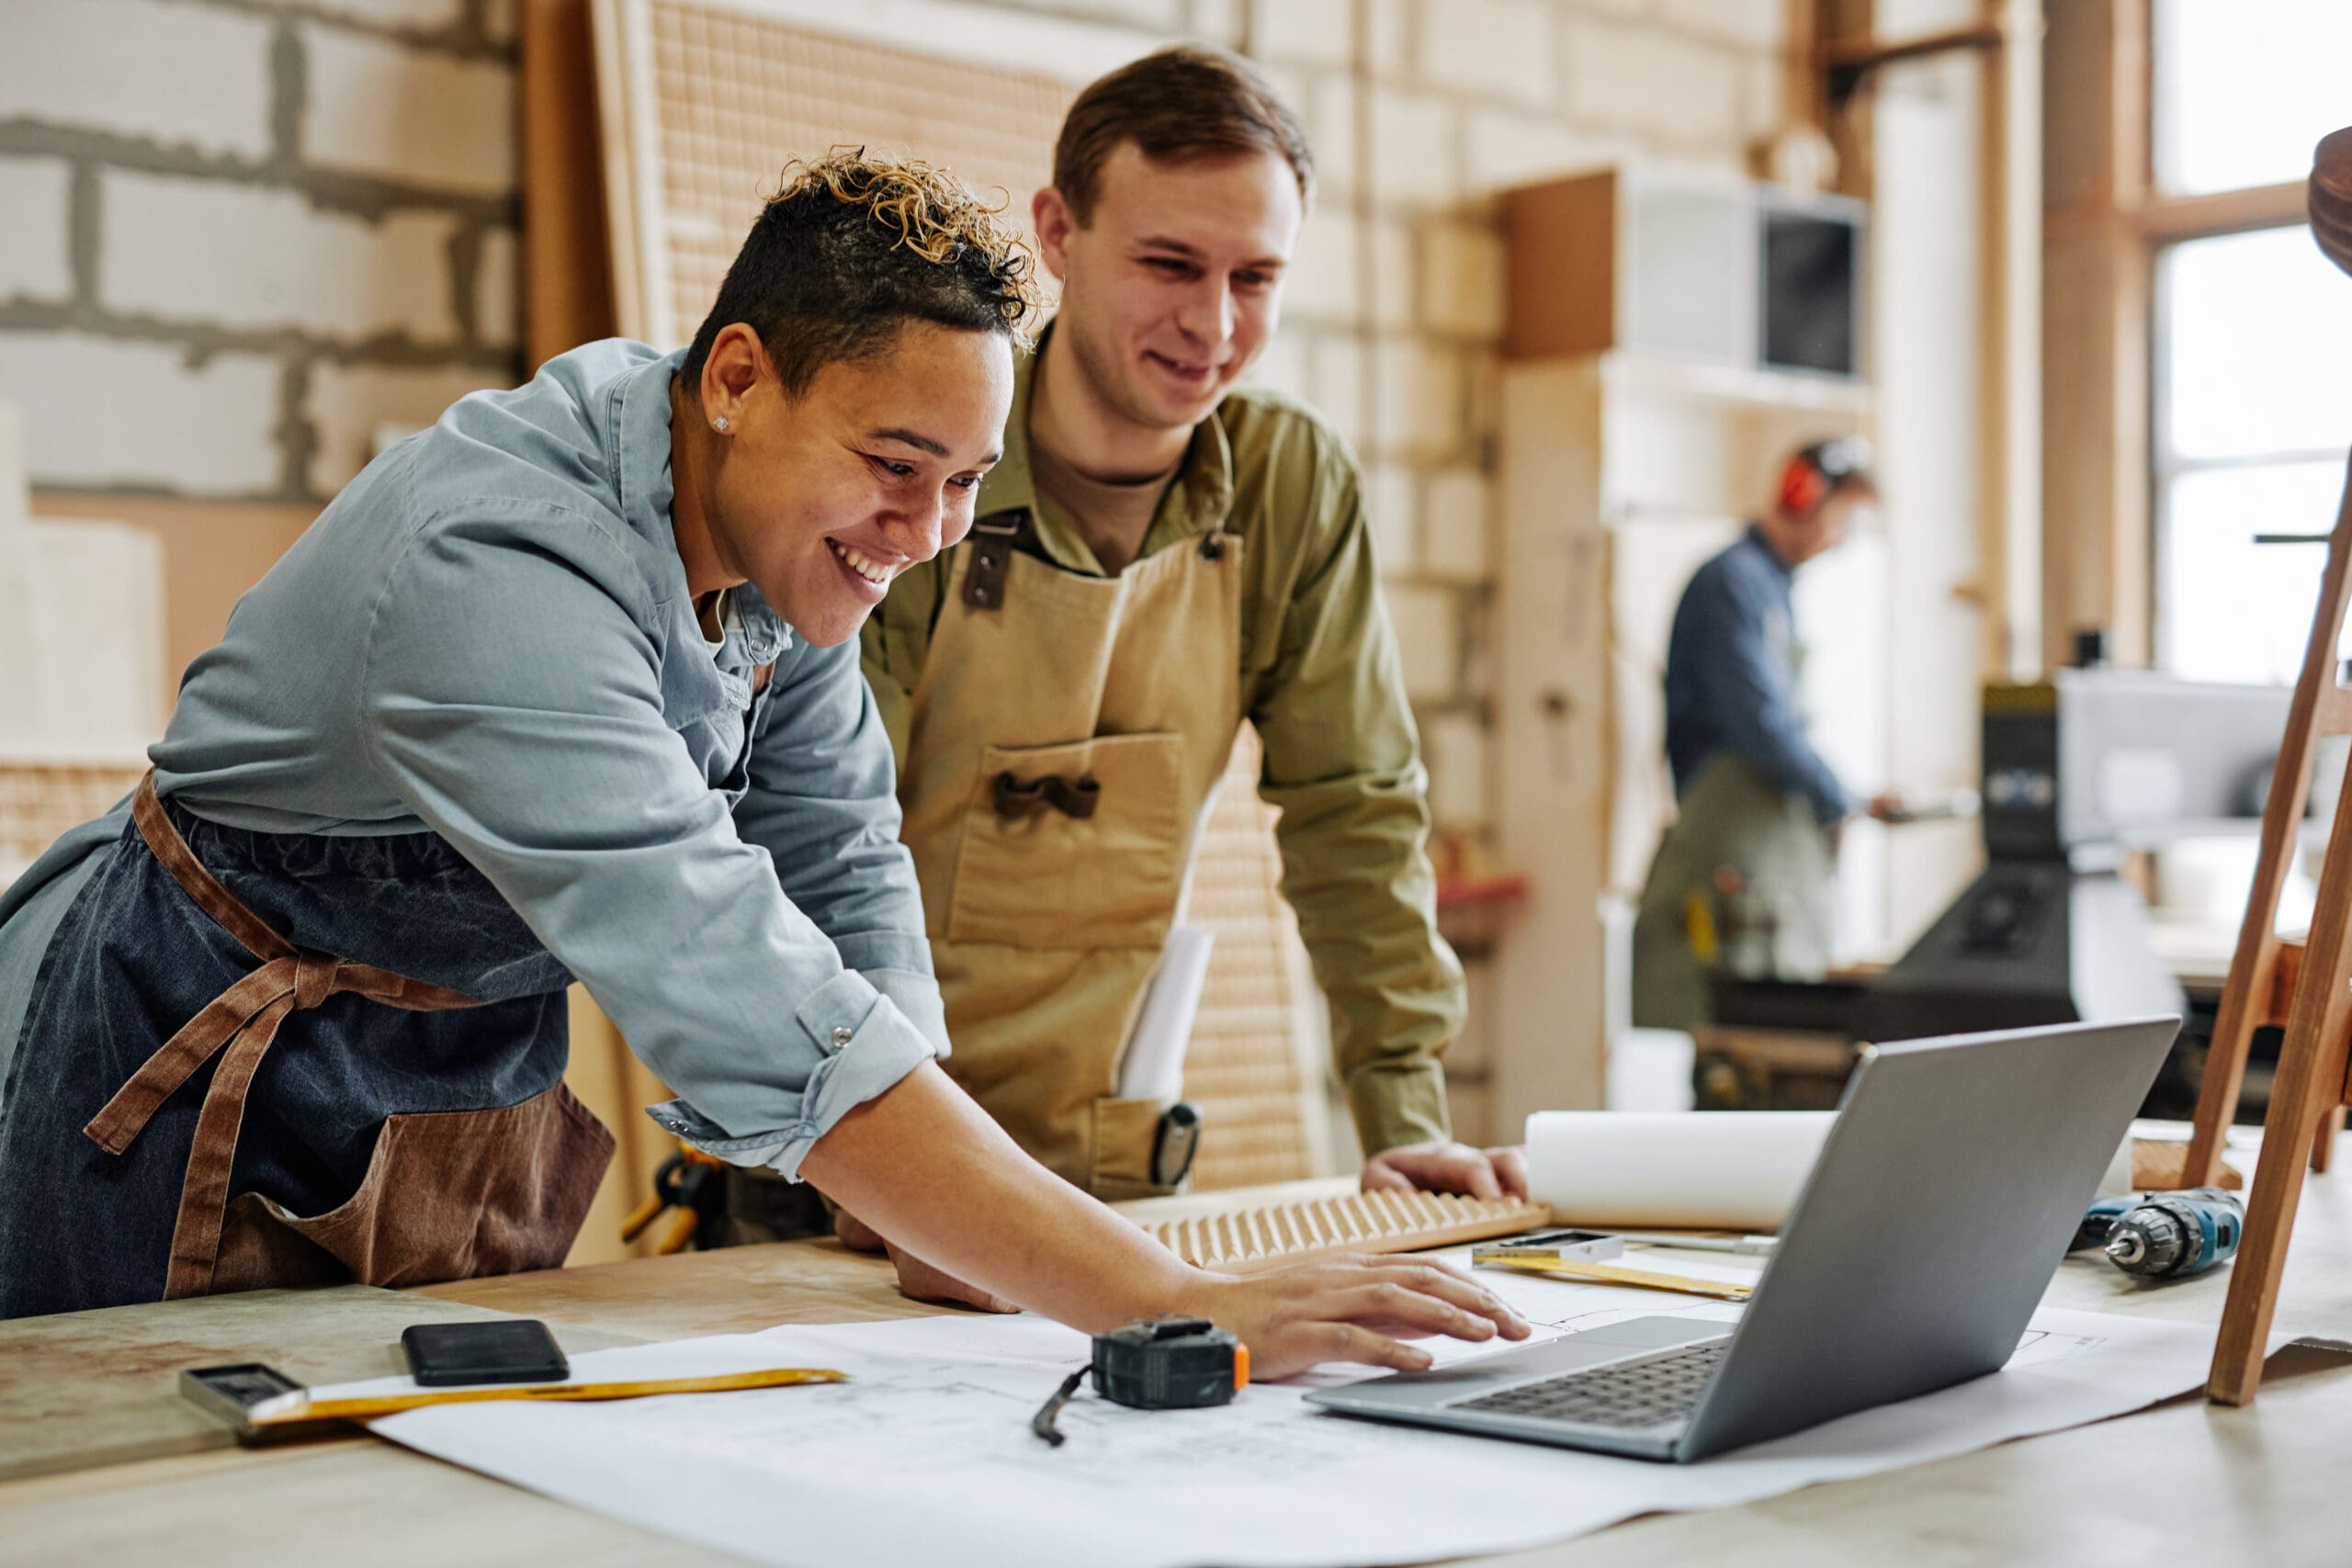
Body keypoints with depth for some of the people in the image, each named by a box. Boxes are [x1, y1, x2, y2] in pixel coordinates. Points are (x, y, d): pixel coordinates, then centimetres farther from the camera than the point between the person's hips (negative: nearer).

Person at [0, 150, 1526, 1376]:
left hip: (485, 1086, 7)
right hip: (206, 1085, -6)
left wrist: (951, 1212, -13)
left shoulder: (795, 533, -9)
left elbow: (844, 878, 0)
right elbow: (750, 1010, -45)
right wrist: (1174, 1308, -50)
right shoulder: (499, 571, -35)